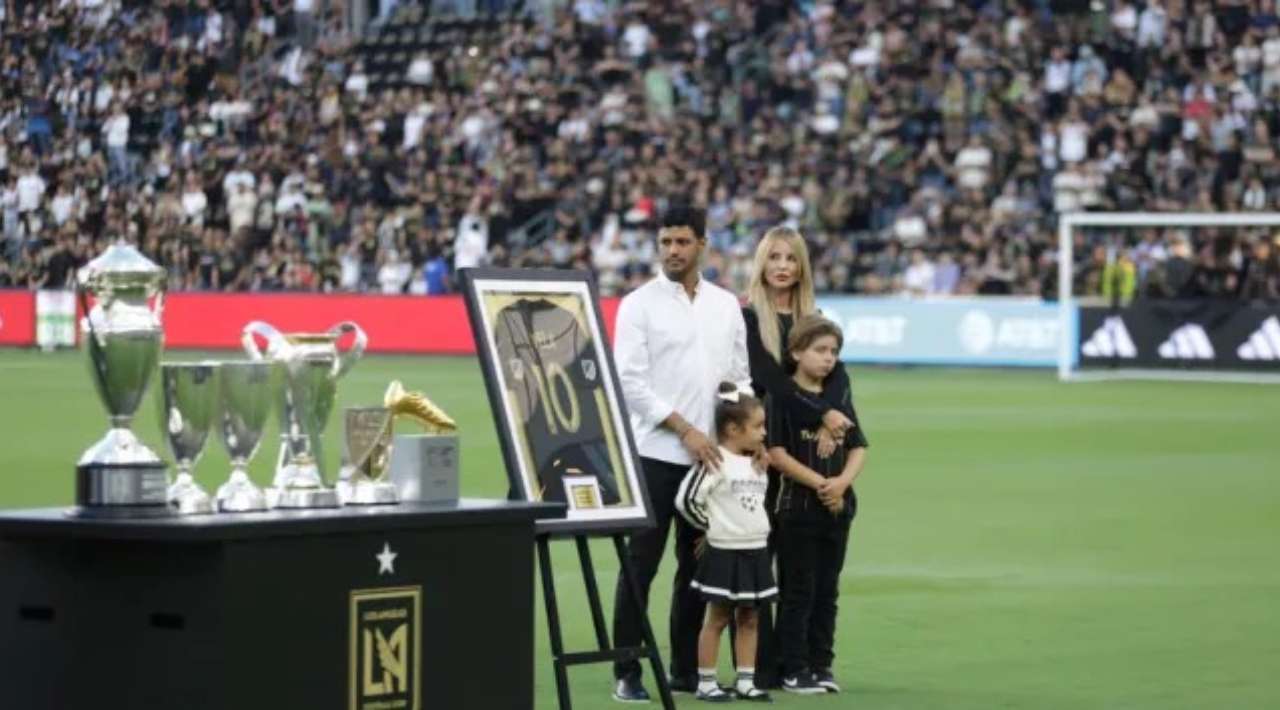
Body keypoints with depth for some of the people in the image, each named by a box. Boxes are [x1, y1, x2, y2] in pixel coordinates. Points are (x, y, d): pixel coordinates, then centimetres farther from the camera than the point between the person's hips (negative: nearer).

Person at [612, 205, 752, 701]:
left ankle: (686, 669, 16)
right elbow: (630, 381, -9)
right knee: (641, 564, -5)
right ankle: (627, 673, -2)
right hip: (655, 453, -4)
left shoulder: (726, 305, 11)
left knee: (696, 565, 9)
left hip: (712, 455, 5)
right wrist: (684, 430, -14)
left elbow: (739, 376, 14)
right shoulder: (639, 305, -3)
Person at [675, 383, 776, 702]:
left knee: (749, 618, 9)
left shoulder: (757, 463, 9)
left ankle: (745, 681, 14)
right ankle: (706, 682, 4)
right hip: (725, 552, -7)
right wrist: (711, 525, -7)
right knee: (717, 618, -1)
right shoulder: (714, 462, -14)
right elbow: (686, 499, -17)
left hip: (756, 551, 7)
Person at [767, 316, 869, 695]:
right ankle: (794, 670, 4)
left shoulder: (839, 398, 10)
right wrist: (819, 483, -17)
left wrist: (842, 481, -11)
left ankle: (821, 665, 18)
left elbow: (858, 447, 9)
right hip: (798, 506, -5)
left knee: (827, 590, 10)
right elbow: (776, 452, -14)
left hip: (838, 507, 6)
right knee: (798, 591, -1)